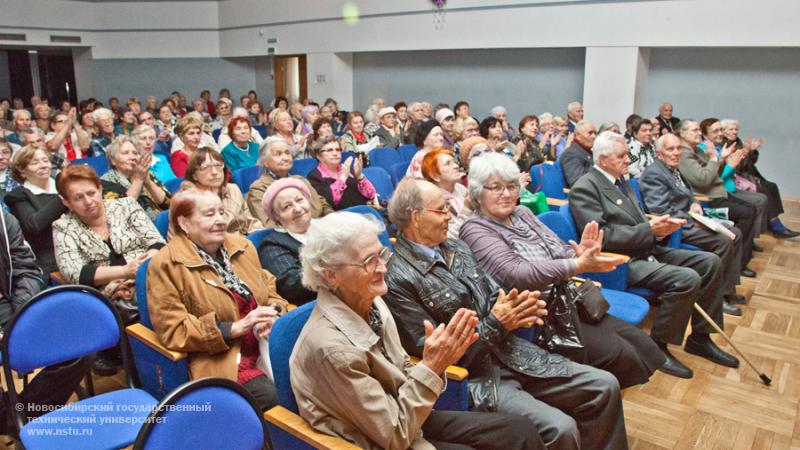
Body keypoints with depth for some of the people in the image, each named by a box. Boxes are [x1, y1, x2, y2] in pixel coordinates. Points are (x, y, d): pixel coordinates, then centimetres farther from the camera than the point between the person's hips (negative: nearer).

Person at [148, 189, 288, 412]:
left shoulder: (242, 246, 12)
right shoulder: (166, 265, -6)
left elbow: (270, 289, 18)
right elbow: (173, 331, -10)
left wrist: (272, 314, -6)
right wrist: (236, 328, -17)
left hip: (268, 345, 6)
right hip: (219, 360, -5)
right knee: (277, 397, -29)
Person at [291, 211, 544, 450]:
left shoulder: (372, 303, -6)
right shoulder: (332, 347, -29)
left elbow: (404, 379, 3)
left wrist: (436, 359, -15)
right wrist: (431, 367, -25)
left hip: (405, 419, 7)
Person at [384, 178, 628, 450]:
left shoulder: (456, 247, 9)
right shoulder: (398, 279, -16)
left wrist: (516, 311, -8)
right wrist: (496, 324, -18)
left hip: (511, 353, 8)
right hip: (474, 378, -7)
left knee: (605, 387, 1)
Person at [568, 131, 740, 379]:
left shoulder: (620, 180, 16)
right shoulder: (584, 188, -13)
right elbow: (599, 236, -22)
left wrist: (659, 226, -2)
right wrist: (649, 230, -19)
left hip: (646, 250, 10)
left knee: (710, 262, 6)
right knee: (688, 279, -26)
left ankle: (700, 338, 16)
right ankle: (657, 347, -7)